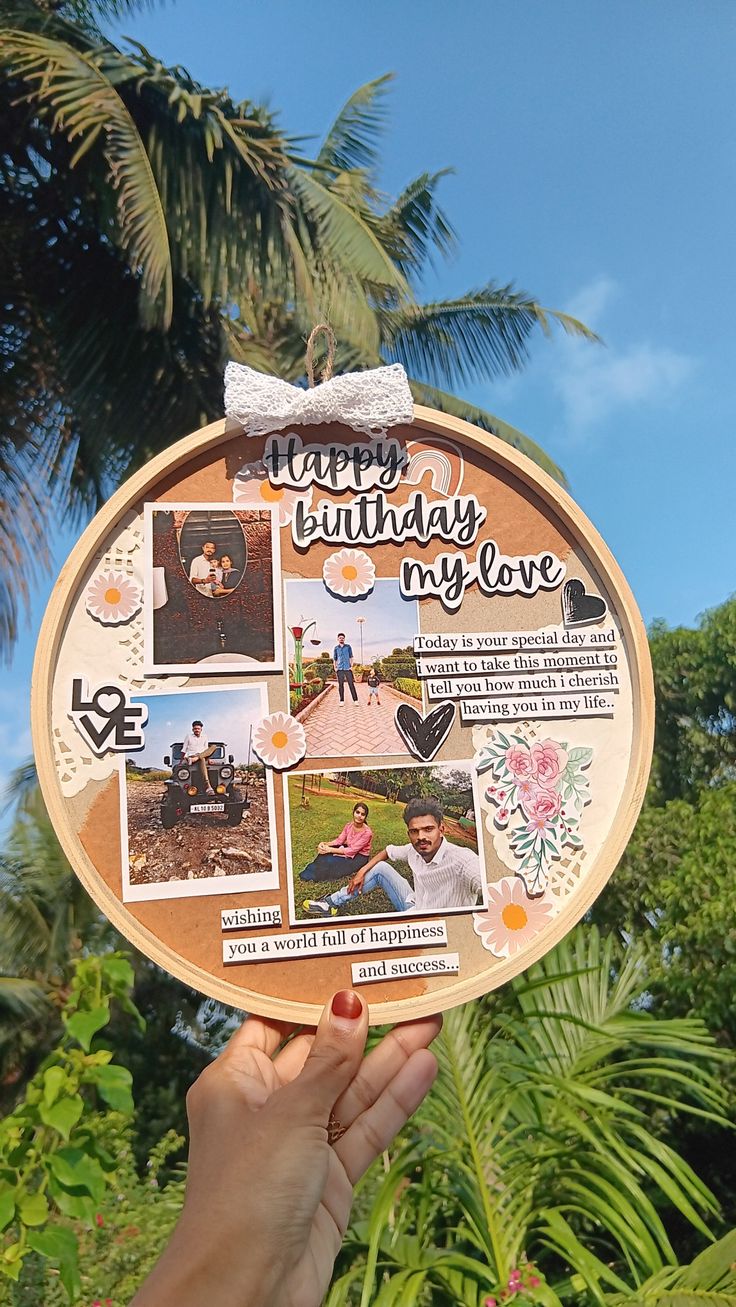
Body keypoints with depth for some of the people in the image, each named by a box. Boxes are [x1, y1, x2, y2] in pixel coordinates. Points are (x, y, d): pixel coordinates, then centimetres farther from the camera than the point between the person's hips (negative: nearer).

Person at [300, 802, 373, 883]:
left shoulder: (367, 832, -24)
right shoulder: (348, 825, -5)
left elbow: (352, 850, -26)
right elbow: (339, 840, -1)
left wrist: (330, 849, -28)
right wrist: (325, 844, -22)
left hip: (360, 857, -6)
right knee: (326, 855, -17)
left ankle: (312, 876, -11)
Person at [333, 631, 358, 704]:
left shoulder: (348, 647, 8)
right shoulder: (336, 648, 11)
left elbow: (351, 657, 7)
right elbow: (334, 659, 15)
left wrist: (351, 666, -3)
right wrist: (335, 667, 4)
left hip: (347, 668, -1)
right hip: (340, 669, 2)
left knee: (351, 684, -5)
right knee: (340, 685, 2)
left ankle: (355, 700, -4)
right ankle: (342, 701, 7)